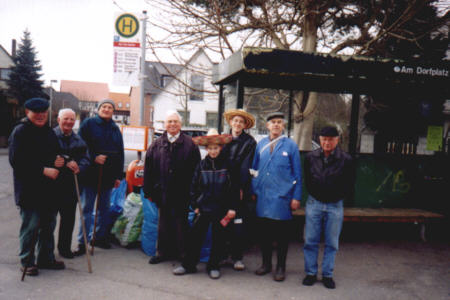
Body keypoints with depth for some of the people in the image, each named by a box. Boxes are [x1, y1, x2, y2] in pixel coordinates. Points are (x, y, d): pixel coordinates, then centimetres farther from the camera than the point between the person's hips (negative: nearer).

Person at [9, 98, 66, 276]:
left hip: (49, 189, 7)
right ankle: (27, 261, 15)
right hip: (29, 190, -7)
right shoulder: (20, 132, -8)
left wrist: (58, 161, 0)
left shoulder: (49, 132, 15)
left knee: (48, 224, 14)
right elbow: (17, 162, -16)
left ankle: (46, 258, 27)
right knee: (31, 226, -1)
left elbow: (55, 153, 25)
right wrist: (44, 170, -20)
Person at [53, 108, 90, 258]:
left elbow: (85, 158, 7)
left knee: (68, 217, 10)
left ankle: (64, 247, 25)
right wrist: (66, 163, -23)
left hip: (71, 185, 5)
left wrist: (79, 167, -13)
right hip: (52, 183, -5)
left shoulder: (78, 140, 13)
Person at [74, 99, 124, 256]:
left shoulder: (116, 129, 13)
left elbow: (120, 153, 14)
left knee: (104, 208, 12)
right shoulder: (88, 123, 0)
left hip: (108, 175, 4)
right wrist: (94, 157, -18)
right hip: (90, 173, -4)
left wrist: (118, 175, 9)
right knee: (87, 208, -1)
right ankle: (83, 241, 5)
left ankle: (100, 237, 24)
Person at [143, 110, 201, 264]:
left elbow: (196, 169, -3)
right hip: (163, 192, 2)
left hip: (182, 193, -2)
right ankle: (163, 252, 26)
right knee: (164, 222, 13)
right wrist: (149, 191, 2)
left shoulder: (189, 144, -1)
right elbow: (148, 169, 6)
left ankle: (182, 252, 22)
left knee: (181, 222, 8)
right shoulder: (157, 144, 6)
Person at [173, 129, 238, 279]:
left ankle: (213, 266, 22)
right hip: (203, 207, 2)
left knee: (218, 238, 8)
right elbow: (194, 187, 8)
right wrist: (195, 205, 3)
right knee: (195, 236, 5)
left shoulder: (227, 165, -4)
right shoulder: (202, 165, 3)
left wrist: (232, 208, -7)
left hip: (221, 209, -2)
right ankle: (188, 264, 19)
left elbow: (234, 188, -3)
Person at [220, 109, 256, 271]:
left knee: (239, 224, -2)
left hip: (240, 189, -3)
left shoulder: (249, 142, 2)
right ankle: (223, 253, 17)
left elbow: (245, 167, -4)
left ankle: (237, 257, 6)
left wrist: (240, 188, -11)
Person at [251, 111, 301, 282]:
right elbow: (254, 170, 15)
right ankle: (266, 263, 27)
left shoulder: (291, 145, 0)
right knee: (264, 232, 11)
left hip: (282, 197, -3)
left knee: (282, 234, 5)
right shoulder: (261, 145, 9)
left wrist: (296, 197, -3)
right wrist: (254, 191, 9)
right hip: (262, 197, 3)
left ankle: (280, 268, 18)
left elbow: (297, 173, 1)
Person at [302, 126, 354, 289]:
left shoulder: (346, 159, -6)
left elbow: (349, 185, 3)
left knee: (332, 243, 8)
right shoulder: (310, 157, 0)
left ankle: (327, 275, 20)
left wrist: (337, 197, 1)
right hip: (314, 203, 1)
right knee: (310, 241, 5)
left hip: (335, 206, -1)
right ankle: (310, 273, 18)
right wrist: (313, 194, 8)